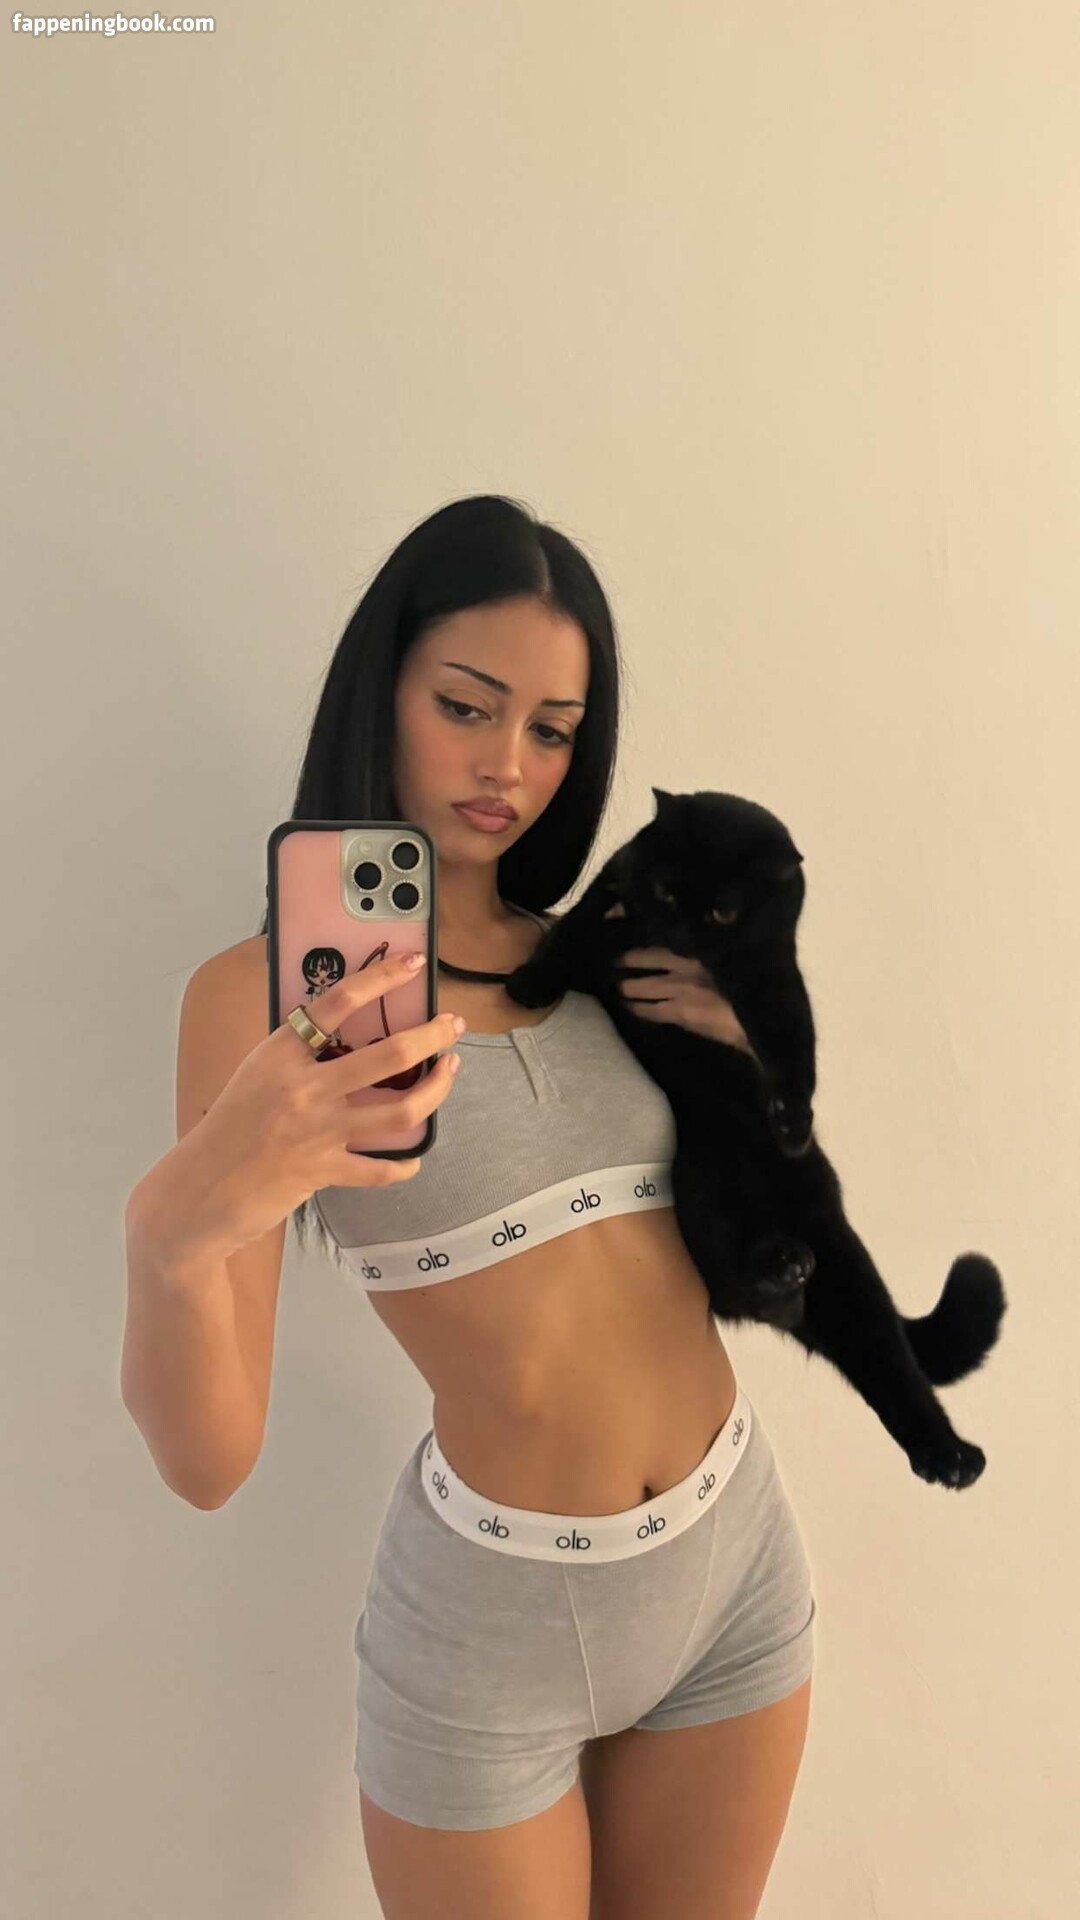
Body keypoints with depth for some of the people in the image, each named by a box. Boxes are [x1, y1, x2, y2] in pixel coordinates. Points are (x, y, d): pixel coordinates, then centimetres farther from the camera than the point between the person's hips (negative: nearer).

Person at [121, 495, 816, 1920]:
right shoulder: (266, 989, -13)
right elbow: (208, 1461, -20)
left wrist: (757, 1053, -8)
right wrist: (174, 1225, -40)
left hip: (738, 1554, 5)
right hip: (491, 1608, -4)